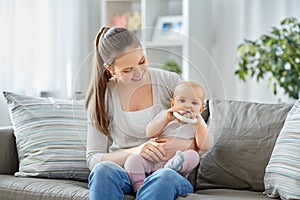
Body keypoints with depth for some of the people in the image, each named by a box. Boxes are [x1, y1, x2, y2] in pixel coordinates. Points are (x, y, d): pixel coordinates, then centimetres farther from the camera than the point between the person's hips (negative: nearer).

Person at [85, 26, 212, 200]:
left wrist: (183, 145, -18)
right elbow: (93, 159, 0)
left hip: (169, 173, 0)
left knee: (164, 177, -37)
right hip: (124, 174, 1)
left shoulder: (171, 82, 2)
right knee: (103, 169, -34)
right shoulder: (102, 96, 3)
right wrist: (135, 151, -18)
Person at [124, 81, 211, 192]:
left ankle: (172, 166, -53)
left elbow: (205, 146, -2)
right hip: (153, 159, 2)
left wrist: (198, 125, -14)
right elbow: (149, 133, 5)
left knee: (193, 155, -30)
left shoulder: (197, 123, 15)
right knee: (133, 159, -23)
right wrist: (166, 119, -6)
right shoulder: (165, 115, 20)